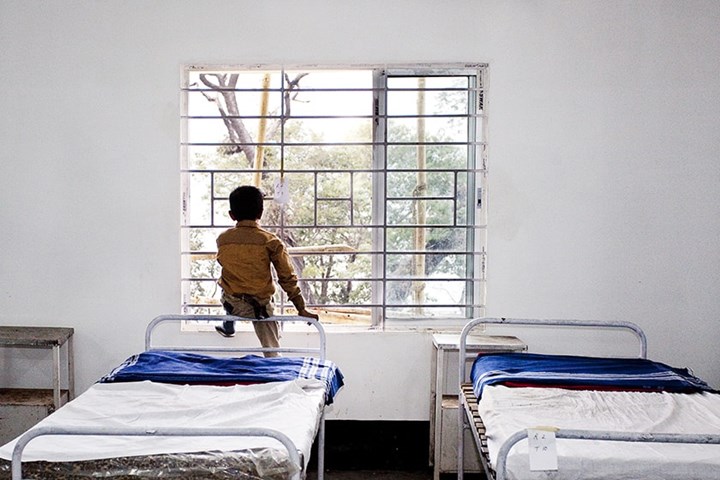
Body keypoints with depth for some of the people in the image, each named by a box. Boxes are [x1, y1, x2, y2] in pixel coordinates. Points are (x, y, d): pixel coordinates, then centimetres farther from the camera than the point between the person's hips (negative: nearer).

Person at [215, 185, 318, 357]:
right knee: (272, 352, 10)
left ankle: (228, 327, 49)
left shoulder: (222, 239, -6)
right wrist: (301, 309, -2)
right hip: (261, 306, -3)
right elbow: (287, 277, -10)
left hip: (231, 304, 3)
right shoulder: (271, 241, -13)